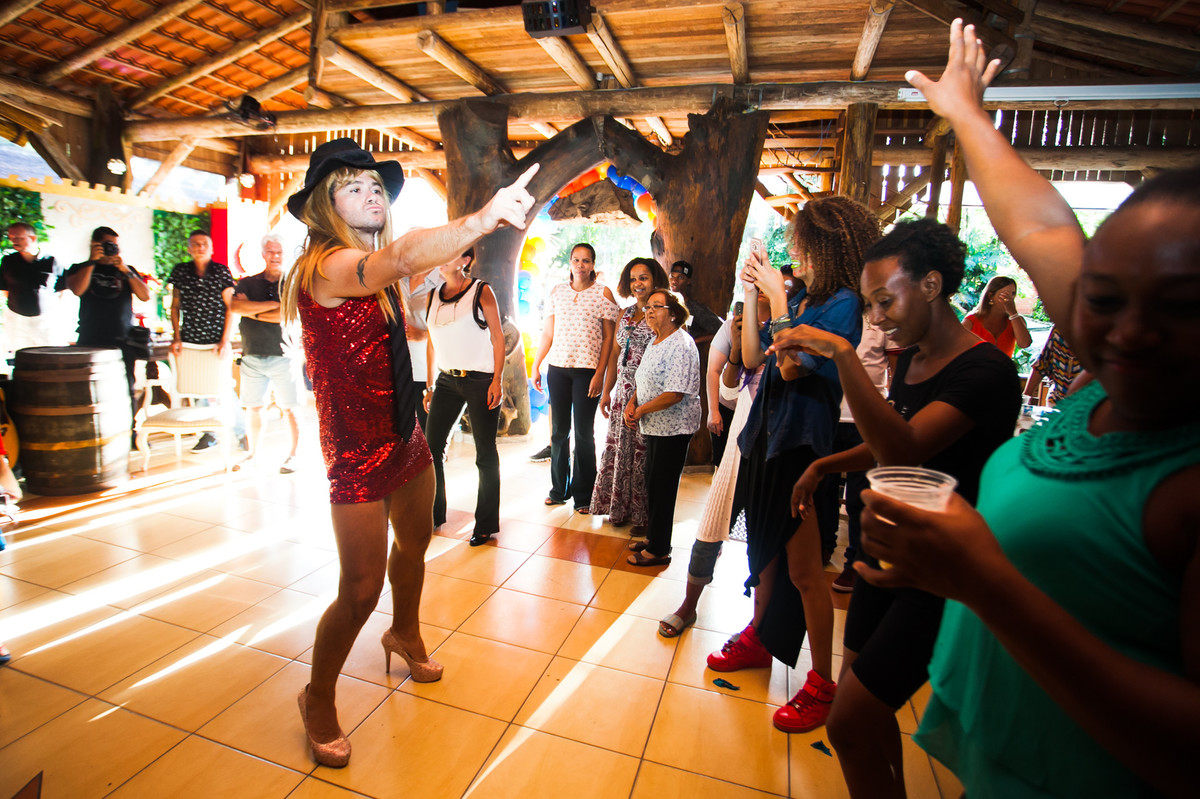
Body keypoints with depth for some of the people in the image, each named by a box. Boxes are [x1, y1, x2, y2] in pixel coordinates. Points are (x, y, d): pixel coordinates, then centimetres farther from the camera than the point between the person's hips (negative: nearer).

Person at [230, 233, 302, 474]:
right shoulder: (247, 284, 11)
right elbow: (235, 306, -8)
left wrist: (252, 312, -5)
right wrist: (273, 304, -12)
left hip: (283, 355, -3)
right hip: (252, 356, 3)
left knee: (288, 408, 0)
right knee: (253, 407, 9)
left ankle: (292, 455, 11)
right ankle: (254, 452, 23)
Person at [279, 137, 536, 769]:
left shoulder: (371, 267, 11)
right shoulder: (327, 264, -22)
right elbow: (402, 257, -40)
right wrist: (481, 219, -55)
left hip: (404, 435, 9)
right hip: (358, 450, -9)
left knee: (415, 541, 25)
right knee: (361, 590, -1)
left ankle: (405, 633, 53)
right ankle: (319, 698, 28)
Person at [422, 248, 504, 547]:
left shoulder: (481, 291, -3)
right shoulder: (432, 297, 11)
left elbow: (498, 337, -6)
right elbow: (432, 344, 15)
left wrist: (497, 381, -13)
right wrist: (430, 385, 13)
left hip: (480, 381, -5)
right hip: (446, 380, 5)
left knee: (486, 454, 2)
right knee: (431, 448, 5)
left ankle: (486, 524, 14)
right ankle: (434, 514, 24)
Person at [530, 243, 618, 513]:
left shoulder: (603, 293, 1)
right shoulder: (557, 292, 11)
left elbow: (609, 337, -2)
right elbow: (547, 333, 14)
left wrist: (600, 373, -10)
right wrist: (535, 366, 9)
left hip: (588, 370, -3)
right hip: (557, 368, 4)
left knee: (583, 433, 1)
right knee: (559, 431, 9)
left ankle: (583, 495, 13)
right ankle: (559, 489, 23)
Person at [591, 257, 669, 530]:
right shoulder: (624, 315, 14)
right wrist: (606, 392, 14)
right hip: (624, 392, 6)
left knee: (644, 453, -1)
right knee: (619, 448, 10)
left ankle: (643, 515, 14)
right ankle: (620, 508, 26)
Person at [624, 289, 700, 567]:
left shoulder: (681, 345, -18)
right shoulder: (655, 342, 13)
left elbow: (675, 393, -25)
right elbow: (644, 381, 19)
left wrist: (641, 410, -15)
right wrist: (631, 403, 0)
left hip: (673, 428, -9)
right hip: (654, 426, 9)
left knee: (662, 488, 0)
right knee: (653, 485, 17)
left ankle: (658, 550, 13)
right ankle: (653, 537, 32)